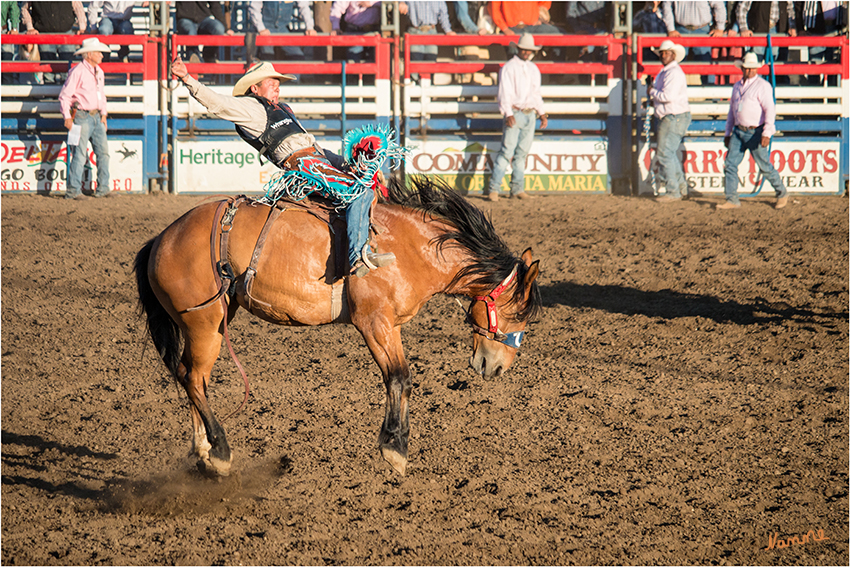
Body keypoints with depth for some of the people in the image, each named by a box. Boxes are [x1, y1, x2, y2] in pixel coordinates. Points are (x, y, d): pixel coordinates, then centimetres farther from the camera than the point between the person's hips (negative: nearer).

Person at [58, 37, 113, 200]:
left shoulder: (99, 72, 13)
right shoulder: (77, 71, -11)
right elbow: (64, 95, -12)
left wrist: (103, 114, 17)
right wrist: (67, 117, -16)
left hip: (96, 117, 8)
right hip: (82, 117, -8)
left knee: (103, 152, 6)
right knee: (80, 154, -8)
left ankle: (103, 189, 13)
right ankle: (73, 191, -3)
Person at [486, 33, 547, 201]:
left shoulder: (534, 69, 17)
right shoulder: (509, 68, -3)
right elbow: (504, 93, -10)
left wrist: (542, 114, 17)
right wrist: (508, 114, -19)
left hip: (530, 115, 6)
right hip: (514, 114, -6)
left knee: (522, 153, 8)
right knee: (507, 152, -11)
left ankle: (517, 189, 12)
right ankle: (493, 189, -11)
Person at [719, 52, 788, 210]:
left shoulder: (762, 86, -7)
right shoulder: (737, 87, 15)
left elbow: (770, 109, -14)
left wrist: (767, 133, -23)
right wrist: (728, 133, 21)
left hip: (755, 132, -6)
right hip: (739, 132, 6)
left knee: (765, 166, 1)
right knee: (730, 163, -5)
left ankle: (782, 193, 20)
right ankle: (732, 200, -1)